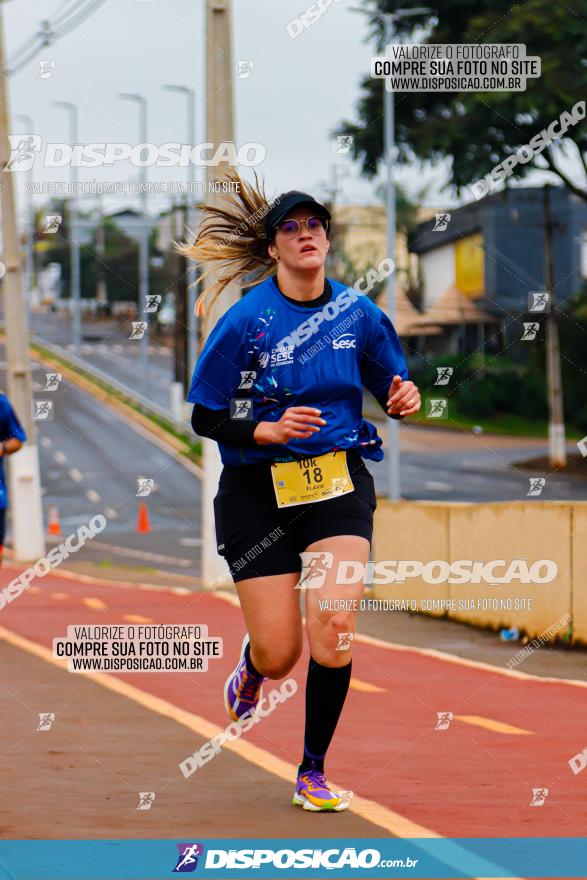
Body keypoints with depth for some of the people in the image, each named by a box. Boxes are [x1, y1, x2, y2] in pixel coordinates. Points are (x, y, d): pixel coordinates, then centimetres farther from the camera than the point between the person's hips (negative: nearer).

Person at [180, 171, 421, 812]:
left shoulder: (358, 314, 2)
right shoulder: (245, 321, -7)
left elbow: (389, 387, 16)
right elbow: (204, 418, -4)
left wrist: (401, 399, -8)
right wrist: (268, 430, -20)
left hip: (340, 483, 2)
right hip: (257, 490, -2)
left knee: (333, 626, -19)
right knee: (280, 654, -1)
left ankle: (312, 772, 0)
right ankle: (251, 666, 41)